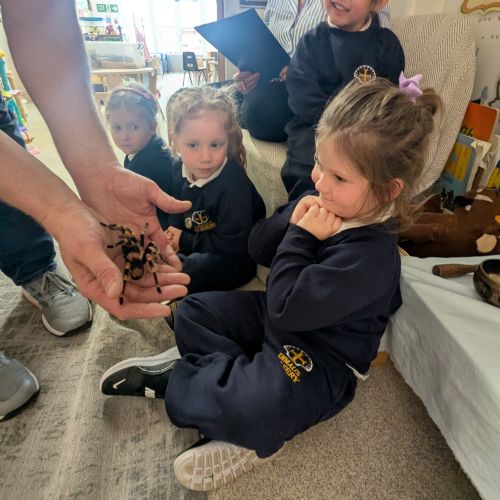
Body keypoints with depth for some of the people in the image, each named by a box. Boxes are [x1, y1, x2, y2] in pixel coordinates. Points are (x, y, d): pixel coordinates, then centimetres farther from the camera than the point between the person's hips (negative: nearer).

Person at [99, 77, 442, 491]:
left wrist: (301, 238, -25)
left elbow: (287, 311, -30)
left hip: (321, 357, -7)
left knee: (257, 405, -33)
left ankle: (177, 380, -6)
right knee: (192, 311, 6)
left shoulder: (370, 253, -29)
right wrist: (290, 222, -19)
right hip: (281, 318, 8)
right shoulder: (321, 204, -6)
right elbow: (258, 249, 0)